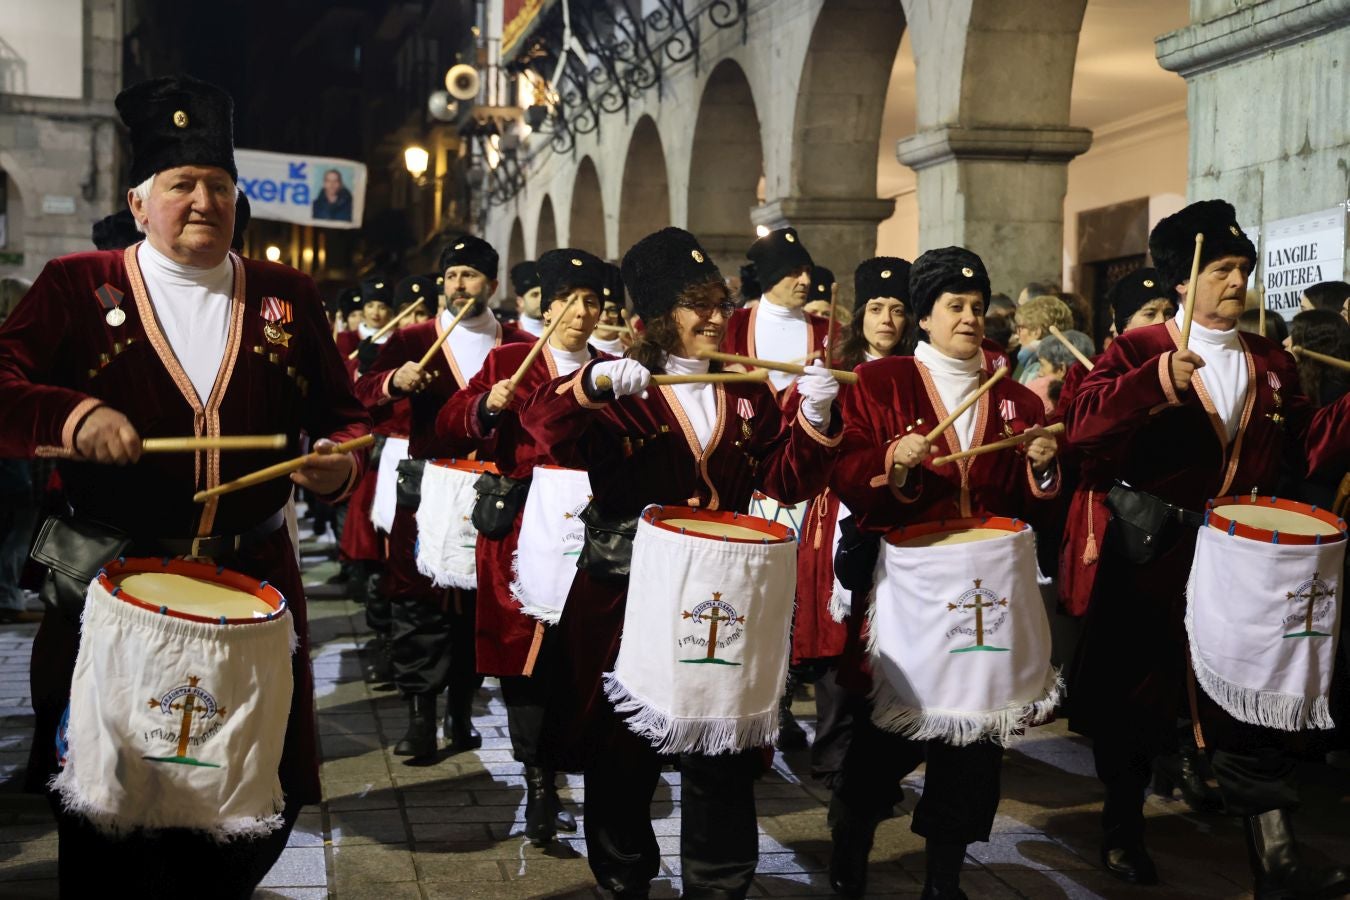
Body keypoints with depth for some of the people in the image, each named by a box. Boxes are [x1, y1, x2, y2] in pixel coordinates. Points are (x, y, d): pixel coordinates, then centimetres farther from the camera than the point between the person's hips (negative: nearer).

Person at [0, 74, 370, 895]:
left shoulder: (287, 298, 8)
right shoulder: (78, 288, 1)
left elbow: (344, 416, 12)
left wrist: (342, 459, -9)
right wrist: (74, 416, -26)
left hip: (255, 582, 2)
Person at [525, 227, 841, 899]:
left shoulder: (747, 392, 9)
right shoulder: (620, 390, -3)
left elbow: (788, 480, 6)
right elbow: (545, 423, -21)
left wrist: (813, 420, -10)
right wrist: (594, 383, -38)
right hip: (629, 596, -3)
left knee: (723, 760, 6)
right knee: (623, 753, 9)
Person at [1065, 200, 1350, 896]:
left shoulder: (1271, 364, 12)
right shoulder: (1138, 350, -4)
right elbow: (1084, 425, -19)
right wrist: (1158, 381, -29)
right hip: (1151, 555, -3)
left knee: (1255, 707, 2)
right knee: (1137, 697, 10)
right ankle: (1121, 831, 29)